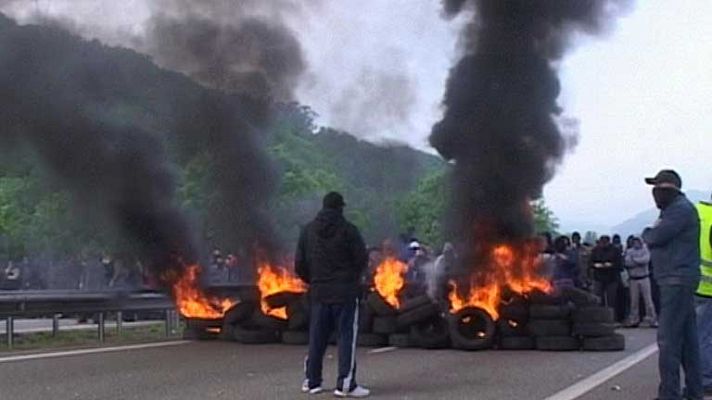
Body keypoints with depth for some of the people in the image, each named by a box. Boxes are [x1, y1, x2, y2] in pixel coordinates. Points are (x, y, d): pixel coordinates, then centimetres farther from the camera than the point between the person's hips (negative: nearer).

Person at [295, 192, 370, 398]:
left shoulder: (308, 230, 6)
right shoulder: (348, 229, -8)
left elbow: (299, 264, 5)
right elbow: (362, 259, -8)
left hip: (318, 292, 5)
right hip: (345, 292, -4)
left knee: (317, 338, 12)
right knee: (347, 336, -1)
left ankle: (312, 381, 19)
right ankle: (345, 384, -5)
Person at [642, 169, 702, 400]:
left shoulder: (681, 209, -12)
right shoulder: (677, 209, 21)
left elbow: (655, 238, -16)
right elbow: (658, 239, 21)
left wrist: (647, 233, 3)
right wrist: (652, 234, 2)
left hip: (677, 281, -11)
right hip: (678, 280, 11)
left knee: (668, 338, -11)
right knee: (687, 338, 13)